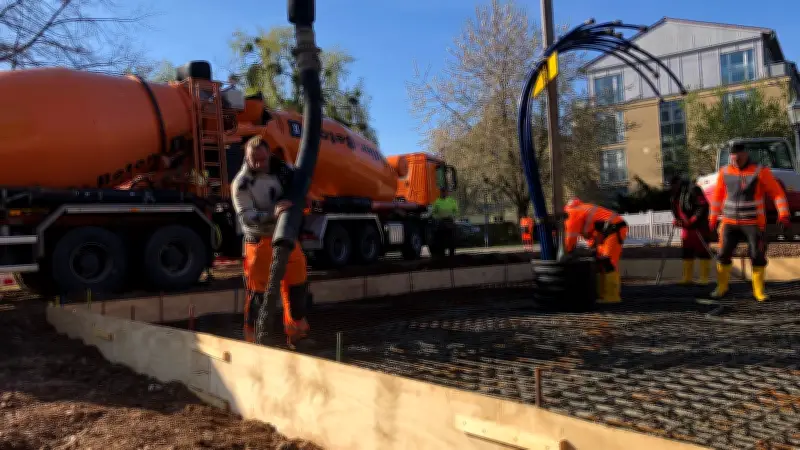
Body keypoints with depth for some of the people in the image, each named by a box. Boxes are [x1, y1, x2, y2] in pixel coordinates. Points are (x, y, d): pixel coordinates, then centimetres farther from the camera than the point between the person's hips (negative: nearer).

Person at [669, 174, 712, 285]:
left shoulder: (693, 189, -15)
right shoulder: (675, 194, 12)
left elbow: (703, 206, -20)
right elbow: (676, 209, 22)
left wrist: (693, 220, -22)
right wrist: (677, 220, 4)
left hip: (699, 226, -9)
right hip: (686, 226, 9)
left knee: (702, 251, -3)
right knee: (686, 252, 10)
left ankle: (704, 278, 3)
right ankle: (688, 277, 17)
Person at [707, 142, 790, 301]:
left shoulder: (760, 171, -6)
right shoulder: (724, 172, 3)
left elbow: (777, 193, -6)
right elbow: (717, 195, 13)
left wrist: (783, 214, -16)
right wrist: (713, 217, 14)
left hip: (753, 223, -2)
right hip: (730, 223, 3)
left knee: (758, 256, -1)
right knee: (724, 254, 2)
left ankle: (759, 291, 13)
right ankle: (722, 288, 16)